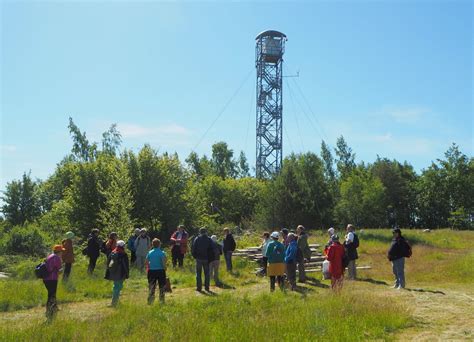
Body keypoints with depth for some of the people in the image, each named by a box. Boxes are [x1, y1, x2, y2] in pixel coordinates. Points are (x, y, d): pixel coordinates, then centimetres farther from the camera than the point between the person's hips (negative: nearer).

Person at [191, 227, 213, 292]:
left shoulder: (197, 239, -2)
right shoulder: (209, 240, 1)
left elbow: (193, 249, -2)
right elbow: (211, 250, 1)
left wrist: (195, 256, 9)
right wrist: (210, 257, 10)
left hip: (199, 258, -1)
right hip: (206, 259, 1)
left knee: (198, 273, 6)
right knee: (207, 273, 8)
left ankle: (199, 287, 5)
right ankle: (207, 287, 7)